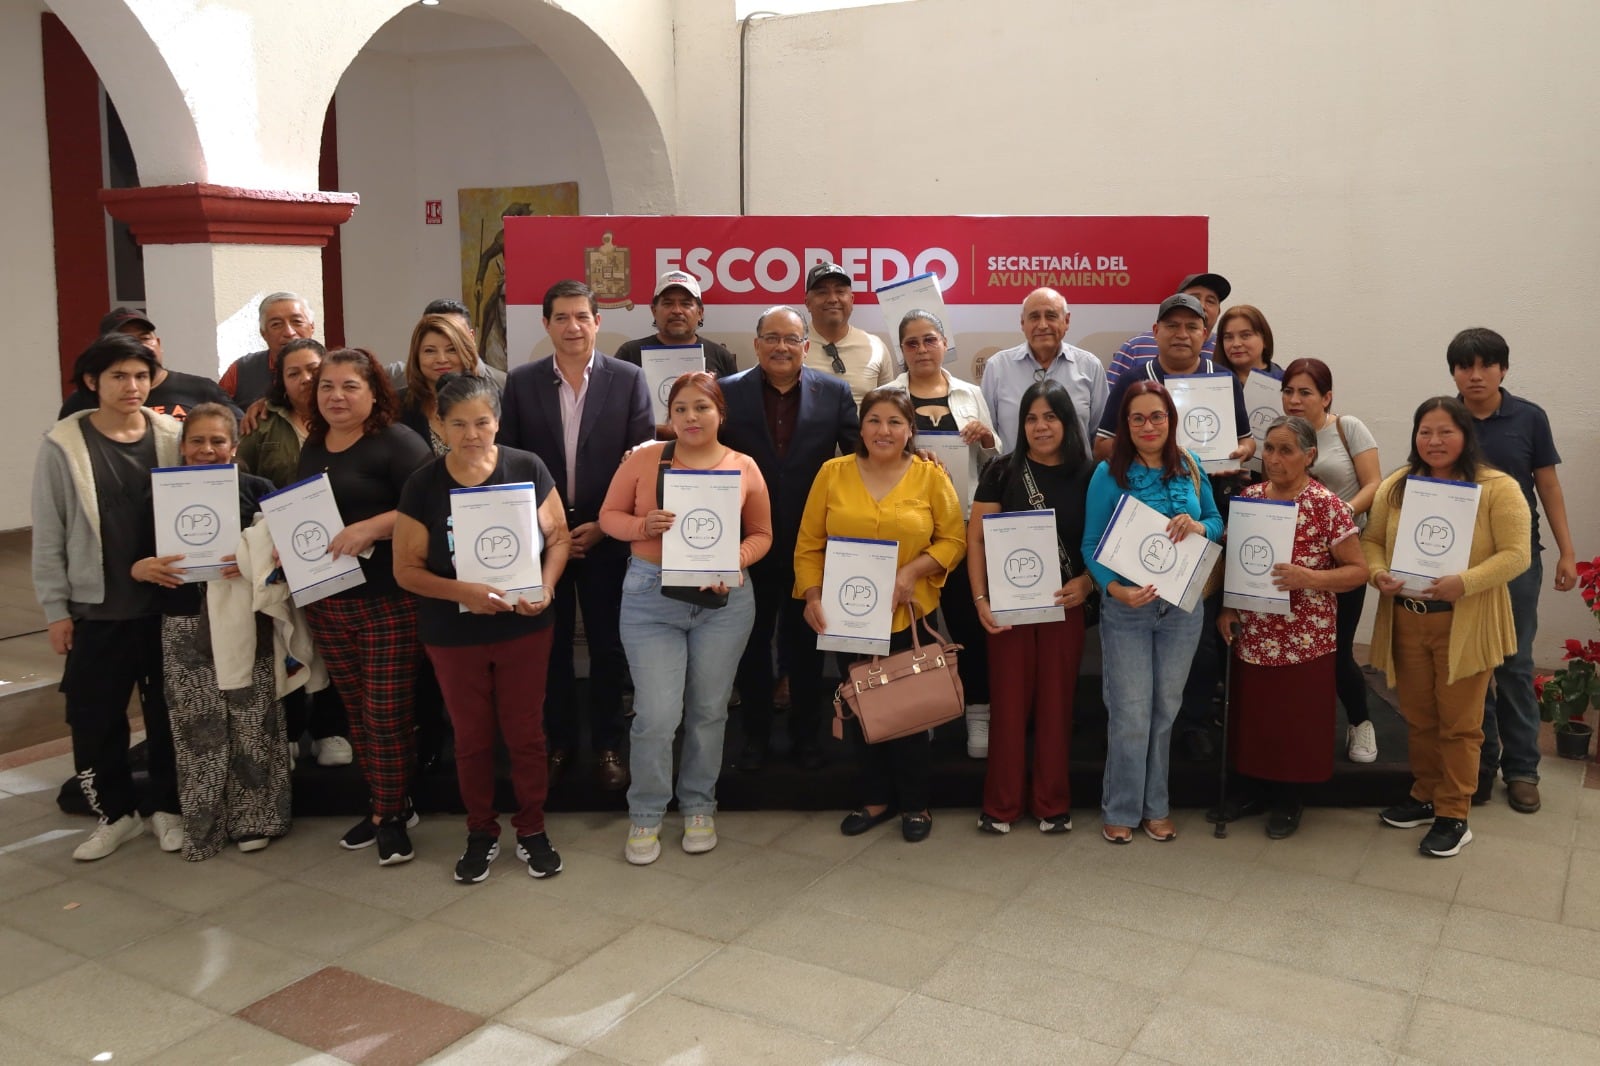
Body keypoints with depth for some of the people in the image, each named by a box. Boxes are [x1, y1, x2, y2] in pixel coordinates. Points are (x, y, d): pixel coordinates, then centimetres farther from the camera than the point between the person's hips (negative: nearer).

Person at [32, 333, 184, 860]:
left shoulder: (174, 436, -2)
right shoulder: (63, 445, -5)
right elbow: (48, 534, -2)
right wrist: (55, 608, -3)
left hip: (168, 603, 1)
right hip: (96, 609, 0)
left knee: (168, 711, 11)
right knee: (94, 718, 7)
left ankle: (168, 808, 27)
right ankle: (116, 812, 25)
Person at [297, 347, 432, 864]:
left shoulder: (397, 442, -10)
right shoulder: (312, 448, 14)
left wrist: (369, 528, -27)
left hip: (387, 601, -7)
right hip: (326, 602, 7)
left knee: (386, 714, -1)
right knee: (356, 712, 14)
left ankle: (392, 815, 14)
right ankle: (385, 804, 28)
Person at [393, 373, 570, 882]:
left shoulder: (528, 468, -9)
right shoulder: (422, 485, -9)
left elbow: (558, 537, -1)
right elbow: (406, 568, -7)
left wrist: (546, 586, -19)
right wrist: (462, 591, -23)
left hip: (524, 628, 0)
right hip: (454, 635, 0)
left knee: (525, 731, 12)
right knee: (472, 737, 15)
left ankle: (531, 829, 31)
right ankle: (481, 833, 33)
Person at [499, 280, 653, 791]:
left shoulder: (628, 379, -4)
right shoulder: (522, 381, 0)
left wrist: (603, 525, -10)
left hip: (605, 535, -1)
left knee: (607, 644, 9)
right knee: (551, 643, 11)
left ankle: (607, 744, 23)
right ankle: (558, 740, 26)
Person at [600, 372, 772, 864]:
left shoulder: (744, 468, 2)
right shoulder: (644, 459, -1)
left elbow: (761, 533, 9)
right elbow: (609, 516, 5)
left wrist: (737, 561, -11)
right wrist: (644, 526, -16)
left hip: (723, 598, 2)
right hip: (651, 597, -1)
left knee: (708, 711, 13)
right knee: (656, 714, -5)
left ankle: (699, 807, 32)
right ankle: (645, 815, 16)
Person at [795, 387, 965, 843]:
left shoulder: (931, 476, -3)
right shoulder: (833, 473, -1)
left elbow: (953, 540, -3)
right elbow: (809, 544, 0)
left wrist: (913, 570, -17)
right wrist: (812, 596, -11)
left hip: (910, 616, -2)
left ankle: (915, 803, 27)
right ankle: (876, 798, 32)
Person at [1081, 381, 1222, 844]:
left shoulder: (1190, 467, 2)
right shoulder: (1109, 474, -9)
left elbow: (1218, 522, 11)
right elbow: (1091, 544, -9)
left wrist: (1198, 527, -13)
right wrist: (1116, 589, -25)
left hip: (1183, 607, 3)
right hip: (1126, 609, -3)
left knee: (1166, 710, 13)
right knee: (1131, 715, 1)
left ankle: (1155, 807, 28)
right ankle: (1121, 810, 19)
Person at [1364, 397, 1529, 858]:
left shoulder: (1497, 488, -7)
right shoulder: (1395, 486, 6)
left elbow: (1515, 555, -12)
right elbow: (1372, 540, 9)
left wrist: (1465, 583, -26)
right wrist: (1379, 574, -11)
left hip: (1464, 626, -4)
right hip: (1406, 621, 4)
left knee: (1458, 723, 5)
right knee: (1418, 718, 15)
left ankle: (1453, 816, 16)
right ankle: (1425, 797, 32)